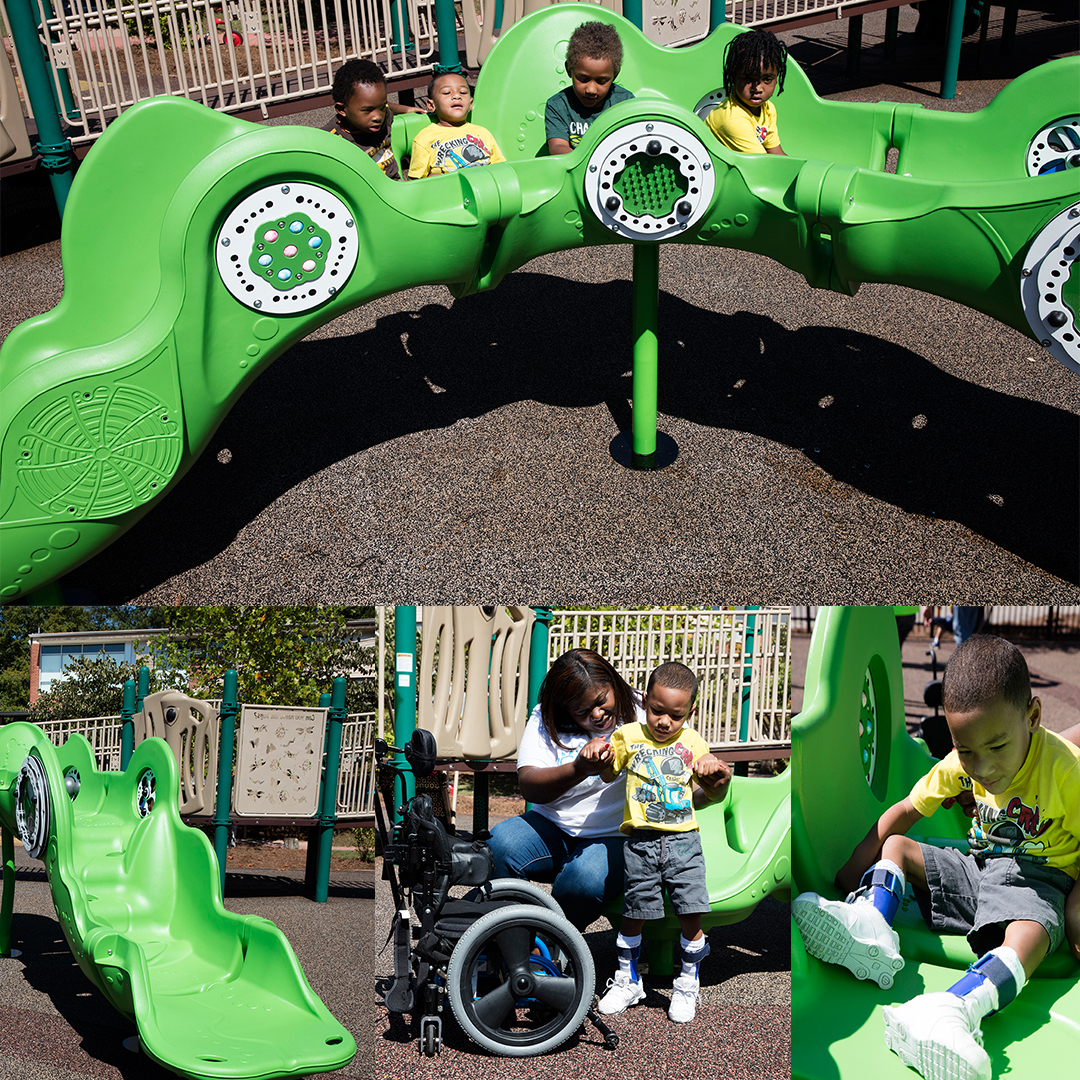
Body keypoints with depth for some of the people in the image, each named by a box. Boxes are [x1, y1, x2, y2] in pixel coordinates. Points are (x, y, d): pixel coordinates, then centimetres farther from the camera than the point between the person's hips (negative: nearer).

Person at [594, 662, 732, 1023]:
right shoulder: (629, 736, 2)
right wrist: (598, 755, -6)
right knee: (634, 912, 6)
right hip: (641, 841, 0)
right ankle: (627, 980, 26)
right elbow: (609, 775, 15)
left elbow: (714, 794, 8)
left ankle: (687, 985, 17)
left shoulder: (692, 742, 5)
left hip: (683, 840, 1)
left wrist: (720, 777, -14)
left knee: (691, 913, -3)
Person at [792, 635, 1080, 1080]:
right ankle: (870, 928, -28)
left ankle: (954, 1009, -62)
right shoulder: (962, 764, -5)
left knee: (1030, 936, -37)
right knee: (894, 846, -1)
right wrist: (854, 870, -3)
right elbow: (907, 809, 3)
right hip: (977, 867, 6)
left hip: (1038, 878, -6)